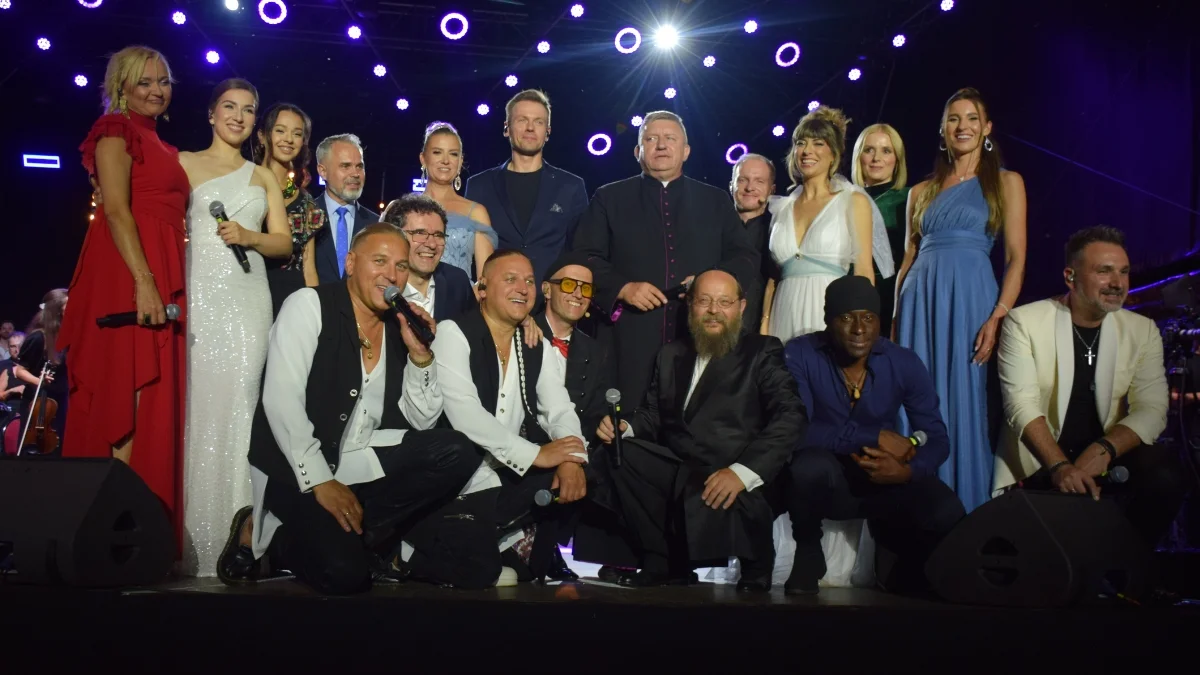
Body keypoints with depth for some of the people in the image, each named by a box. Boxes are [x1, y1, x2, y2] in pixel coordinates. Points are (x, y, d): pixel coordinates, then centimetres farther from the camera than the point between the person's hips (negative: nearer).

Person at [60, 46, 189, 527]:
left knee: (154, 394, 5)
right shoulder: (116, 131, -1)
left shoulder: (160, 147, 23)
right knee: (128, 393, -11)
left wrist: (162, 284, 11)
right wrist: (144, 282, -23)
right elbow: (116, 209, -13)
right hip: (127, 275, -8)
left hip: (162, 276, 8)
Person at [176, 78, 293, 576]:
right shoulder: (184, 163, 14)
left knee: (238, 405, -7)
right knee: (196, 404, -9)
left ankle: (230, 544, -3)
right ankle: (191, 545, -4)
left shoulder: (263, 177, 21)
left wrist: (250, 237, -6)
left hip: (248, 298, 2)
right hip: (198, 294, -2)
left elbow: (283, 241, 14)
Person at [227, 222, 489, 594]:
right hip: (298, 467, -5)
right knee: (344, 572, -25)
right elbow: (281, 401, -16)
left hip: (366, 463, 5)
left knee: (457, 453, -18)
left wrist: (420, 355, -10)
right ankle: (260, 534, 5)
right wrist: (320, 480, -20)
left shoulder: (401, 326, 8)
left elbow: (422, 421, 5)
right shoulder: (309, 305, -6)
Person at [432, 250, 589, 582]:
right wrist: (534, 454, -24)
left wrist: (572, 460, -22)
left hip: (517, 479, 7)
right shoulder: (453, 333, -10)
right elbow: (464, 413, -22)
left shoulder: (539, 348, 10)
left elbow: (560, 411, 1)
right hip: (463, 482, -6)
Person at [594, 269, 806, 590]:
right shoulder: (672, 355, 21)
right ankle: (662, 564, -4)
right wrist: (625, 428, -6)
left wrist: (743, 471, -23)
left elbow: (790, 418, -9)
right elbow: (653, 414, 19)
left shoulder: (762, 352, 5)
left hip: (734, 481, -5)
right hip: (676, 469, 5)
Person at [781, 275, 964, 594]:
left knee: (948, 514, -26)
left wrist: (908, 471, -25)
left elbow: (938, 438, -2)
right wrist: (876, 437, -25)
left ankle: (906, 574, 11)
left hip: (885, 482, 2)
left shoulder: (904, 363, -4)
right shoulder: (799, 354, -13)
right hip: (824, 482, -2)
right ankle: (808, 553, -5)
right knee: (811, 464, -38)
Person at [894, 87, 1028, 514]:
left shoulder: (1006, 182, 6)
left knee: (966, 404, -3)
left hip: (971, 299, -4)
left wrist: (998, 317, -15)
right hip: (920, 301, 4)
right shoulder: (922, 192, 16)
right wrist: (896, 320, 7)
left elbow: (1016, 258, -2)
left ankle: (969, 512, 8)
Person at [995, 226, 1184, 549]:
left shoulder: (1142, 331, 6)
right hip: (1037, 465, -3)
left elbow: (1152, 409, -4)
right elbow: (1021, 404, -14)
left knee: (1163, 473, -27)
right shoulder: (1025, 322, -5)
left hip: (1109, 459, 3)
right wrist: (1060, 467, -29)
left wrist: (1103, 450, -24)